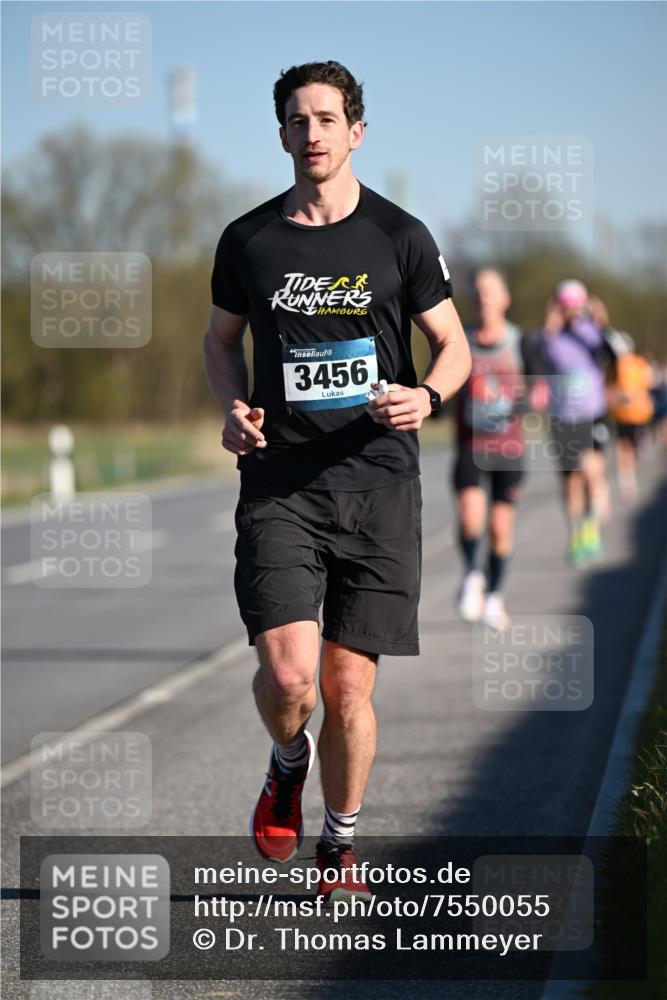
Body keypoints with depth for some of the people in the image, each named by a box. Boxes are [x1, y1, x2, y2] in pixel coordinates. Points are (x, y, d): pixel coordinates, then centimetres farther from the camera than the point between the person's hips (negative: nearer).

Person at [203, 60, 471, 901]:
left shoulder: (399, 237, 2)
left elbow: (454, 345, 11)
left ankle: (340, 845, 24)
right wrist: (233, 407, 2)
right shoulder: (248, 240, 6)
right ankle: (287, 765, 20)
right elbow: (220, 338, 21)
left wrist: (428, 397, -11)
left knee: (349, 688, 2)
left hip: (377, 483, 0)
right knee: (287, 675, -16)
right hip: (278, 483, 0)